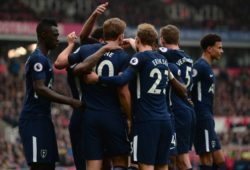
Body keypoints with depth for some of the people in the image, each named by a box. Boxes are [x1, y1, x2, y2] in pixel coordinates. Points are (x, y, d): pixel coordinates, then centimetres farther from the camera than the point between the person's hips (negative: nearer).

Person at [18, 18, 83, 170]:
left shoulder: (44, 59, 19)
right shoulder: (38, 59, -14)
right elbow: (40, 89, -24)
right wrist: (70, 101, -25)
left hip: (43, 119, 11)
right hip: (34, 120, -11)